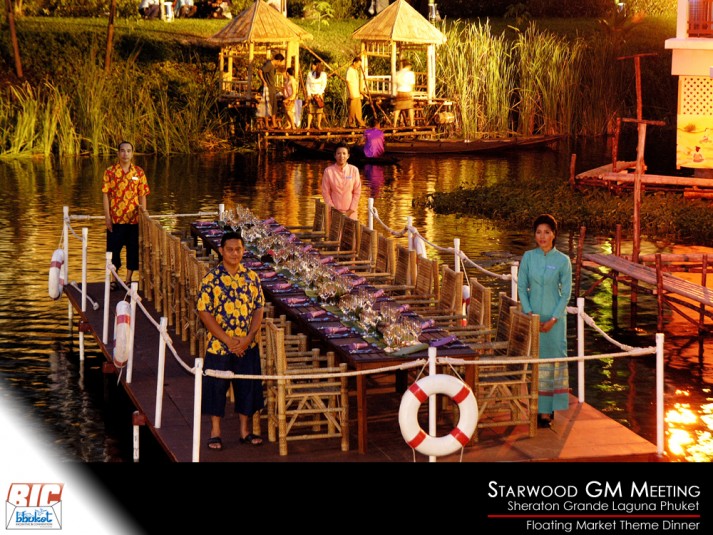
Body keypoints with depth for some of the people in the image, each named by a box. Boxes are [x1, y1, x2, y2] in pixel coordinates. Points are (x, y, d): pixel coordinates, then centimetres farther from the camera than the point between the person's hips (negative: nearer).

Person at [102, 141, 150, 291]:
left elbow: (142, 196, 5)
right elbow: (105, 195, -1)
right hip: (115, 219, -1)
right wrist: (107, 217, -6)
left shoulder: (139, 173, 2)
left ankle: (128, 280, 18)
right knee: (113, 249, 4)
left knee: (133, 249, 6)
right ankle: (113, 280, 16)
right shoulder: (110, 171, -1)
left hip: (134, 218, 1)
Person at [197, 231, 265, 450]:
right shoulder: (211, 278, -9)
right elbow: (204, 312, -11)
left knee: (247, 387, 10)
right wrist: (228, 340, -15)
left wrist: (249, 337, -11)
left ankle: (245, 430, 24)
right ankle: (215, 432, 18)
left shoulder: (251, 277, 1)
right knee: (216, 388, 5)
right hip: (218, 346, -3)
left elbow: (258, 309, 3)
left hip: (247, 346, 3)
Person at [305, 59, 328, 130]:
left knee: (319, 110, -3)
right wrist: (308, 94, -3)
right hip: (311, 94, 1)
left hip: (319, 94, -1)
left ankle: (319, 125, 2)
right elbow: (307, 84, 7)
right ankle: (308, 125, -5)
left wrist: (319, 94, -11)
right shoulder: (310, 74, 7)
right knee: (310, 110, -4)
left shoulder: (323, 74, 1)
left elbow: (324, 85, -2)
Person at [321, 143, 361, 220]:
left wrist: (350, 210, -3)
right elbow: (325, 193, 0)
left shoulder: (354, 170, 1)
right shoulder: (328, 171, -3)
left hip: (350, 213, 1)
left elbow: (357, 192, 4)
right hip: (334, 213, -1)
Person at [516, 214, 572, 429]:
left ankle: (548, 410, 4)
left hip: (554, 317, -2)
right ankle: (537, 407, 10)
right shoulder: (528, 257, 1)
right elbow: (522, 287, 4)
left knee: (553, 358, -1)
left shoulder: (563, 260, -5)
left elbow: (566, 293, -3)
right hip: (532, 316, 2)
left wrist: (553, 319, -10)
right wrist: (529, 313, -7)